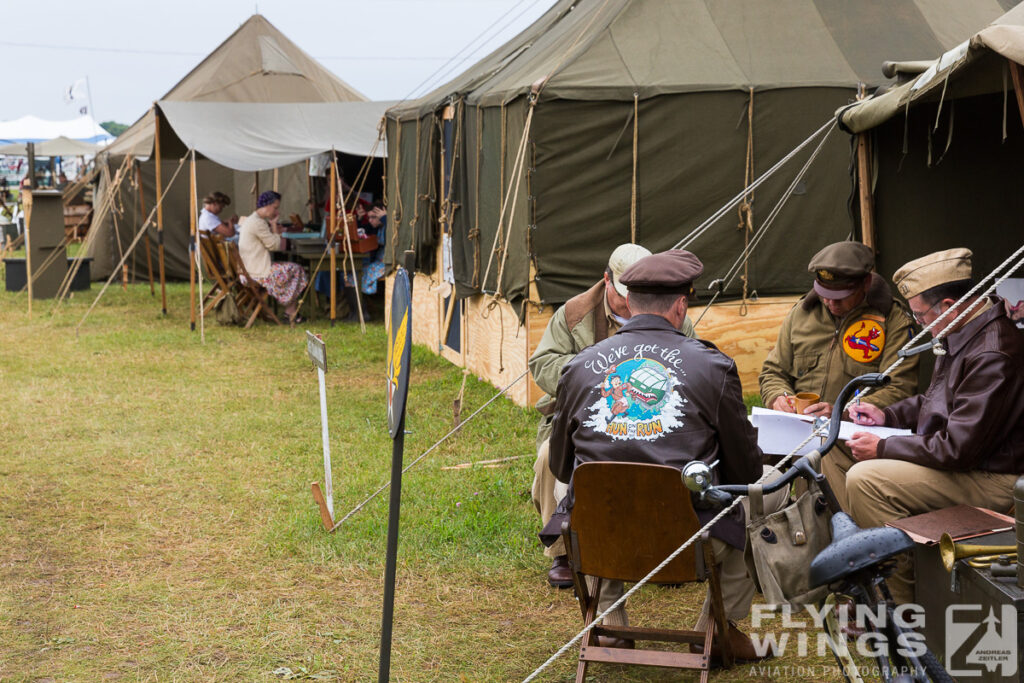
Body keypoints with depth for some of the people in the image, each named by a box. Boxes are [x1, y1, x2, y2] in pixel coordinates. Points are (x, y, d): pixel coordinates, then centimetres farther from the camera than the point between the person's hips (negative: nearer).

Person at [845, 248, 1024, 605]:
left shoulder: (993, 355, -26)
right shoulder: (965, 334, 7)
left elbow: (957, 448, -26)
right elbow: (937, 400, 24)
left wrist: (882, 448, -17)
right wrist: (886, 415, 10)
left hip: (990, 480, -11)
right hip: (963, 460, 11)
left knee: (864, 479, -20)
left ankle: (904, 608, -8)